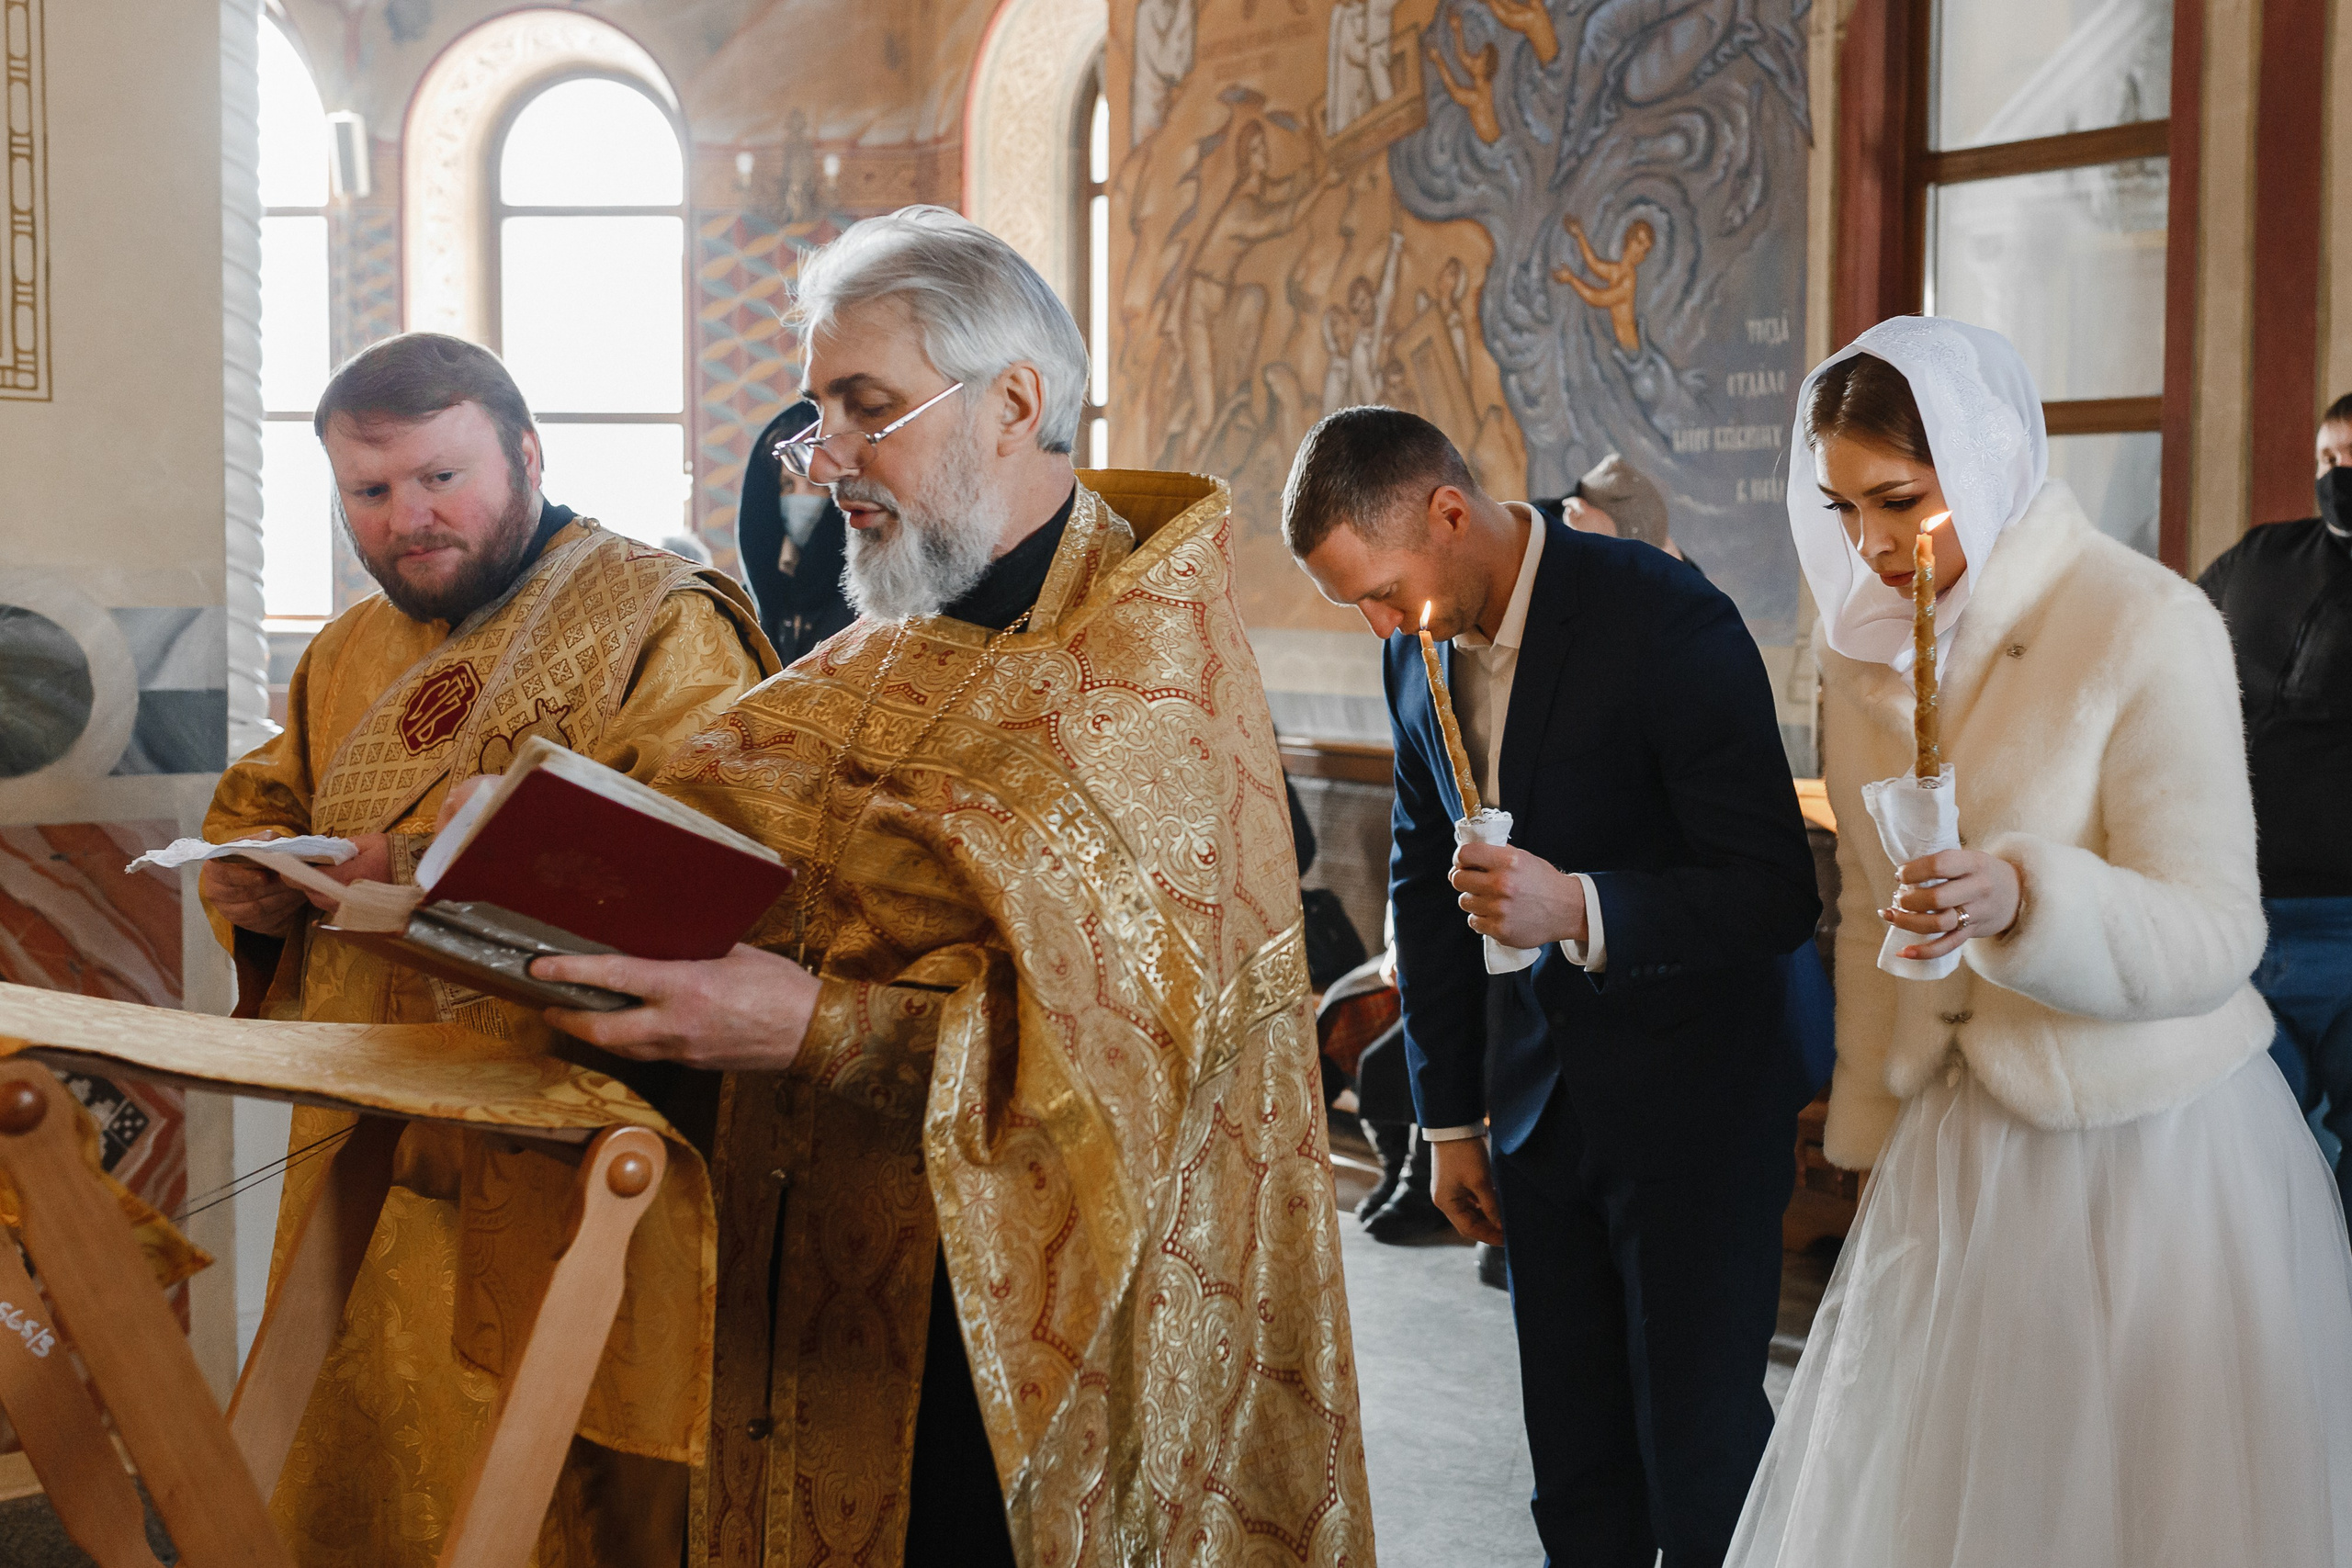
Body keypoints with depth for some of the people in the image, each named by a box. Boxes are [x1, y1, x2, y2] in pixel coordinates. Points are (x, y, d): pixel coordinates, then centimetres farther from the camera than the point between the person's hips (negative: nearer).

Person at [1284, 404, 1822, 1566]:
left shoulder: (1668, 622, -18)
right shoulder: (1418, 653, 2)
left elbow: (1776, 894, -18)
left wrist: (1581, 911, -33)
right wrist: (1450, 1118, 14)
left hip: (1690, 1109, -5)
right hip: (1537, 1108, 6)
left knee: (1701, 1469, 1)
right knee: (1575, 1473, 12)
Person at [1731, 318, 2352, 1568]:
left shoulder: (2148, 627, -15)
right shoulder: (1865, 640, 4)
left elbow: (2212, 935, -20)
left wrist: (2019, 898, -37)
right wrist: (1869, 1129, 16)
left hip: (2143, 1150, -5)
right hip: (1955, 1141, 5)